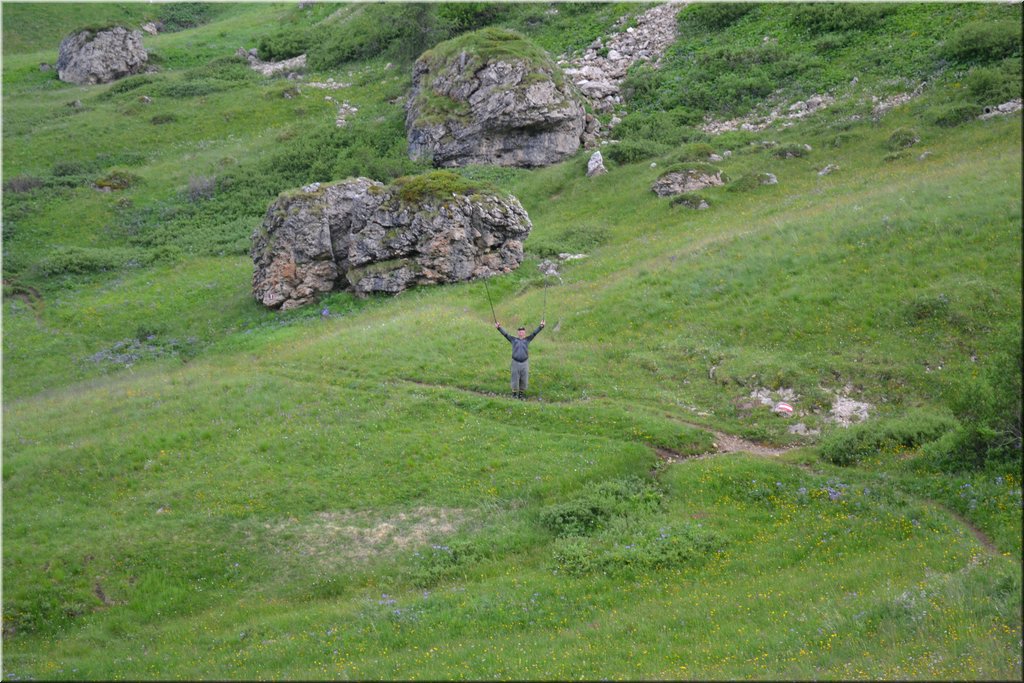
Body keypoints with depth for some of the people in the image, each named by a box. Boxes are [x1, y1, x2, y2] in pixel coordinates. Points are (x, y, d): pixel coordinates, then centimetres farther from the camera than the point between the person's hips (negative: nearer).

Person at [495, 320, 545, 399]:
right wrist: (498, 327, -10)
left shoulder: (527, 340, 10)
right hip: (515, 362, -1)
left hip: (525, 363, 1)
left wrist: (541, 327, -9)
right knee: (515, 379, 3)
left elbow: (535, 333, 3)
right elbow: (505, 334, 2)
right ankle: (514, 393, 17)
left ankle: (521, 393, 20)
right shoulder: (513, 339, 8)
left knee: (524, 380, 5)